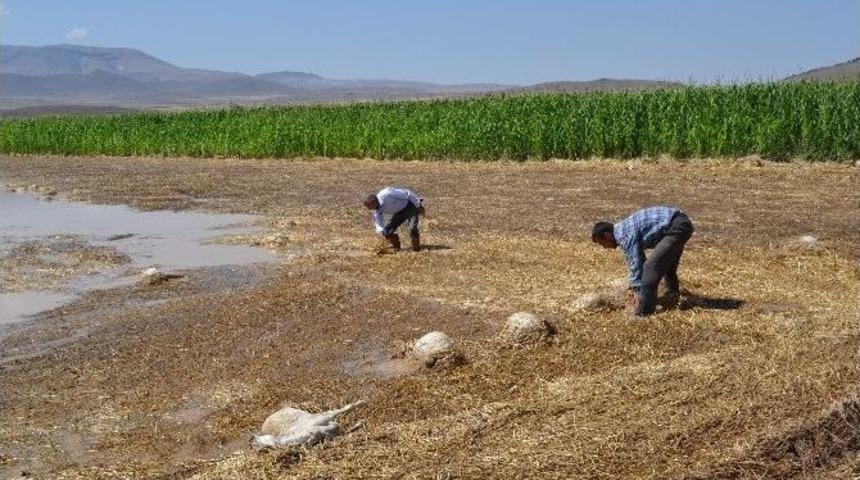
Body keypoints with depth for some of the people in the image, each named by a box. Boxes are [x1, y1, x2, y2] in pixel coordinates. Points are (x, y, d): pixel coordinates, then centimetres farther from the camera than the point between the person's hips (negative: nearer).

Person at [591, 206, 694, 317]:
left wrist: (637, 292, -5)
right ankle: (672, 297, 36)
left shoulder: (625, 234, -12)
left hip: (676, 227, -11)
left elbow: (636, 265, -12)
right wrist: (637, 291, 31)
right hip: (683, 222, 11)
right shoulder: (624, 229, 20)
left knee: (651, 266, -10)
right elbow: (638, 261, 29)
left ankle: (644, 310, -6)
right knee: (667, 264, 26)